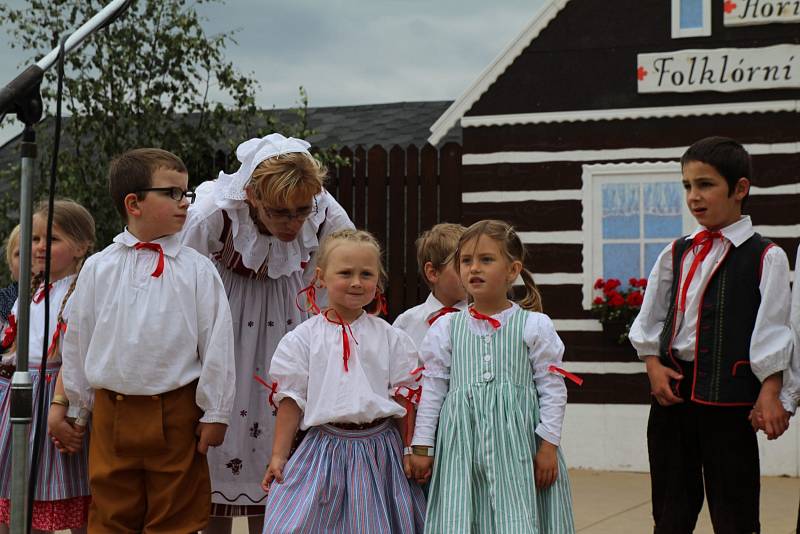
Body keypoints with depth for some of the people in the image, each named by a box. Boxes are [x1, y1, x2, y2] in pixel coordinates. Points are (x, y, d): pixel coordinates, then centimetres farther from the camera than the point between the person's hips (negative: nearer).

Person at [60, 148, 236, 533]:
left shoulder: (196, 270, -5)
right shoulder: (98, 269, 1)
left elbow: (217, 343, -3)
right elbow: (78, 340, 9)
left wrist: (215, 414, -3)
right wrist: (77, 407, 12)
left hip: (176, 412, -1)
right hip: (111, 410, 1)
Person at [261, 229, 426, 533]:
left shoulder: (390, 338, 4)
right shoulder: (303, 339, 2)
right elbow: (291, 399, 3)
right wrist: (278, 456, 0)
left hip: (379, 447, 1)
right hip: (325, 447, -1)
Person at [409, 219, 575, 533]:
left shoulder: (535, 326, 0)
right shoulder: (446, 328, 7)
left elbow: (552, 389, 1)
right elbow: (432, 390, 9)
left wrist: (548, 445, -4)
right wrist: (421, 447, 7)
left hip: (516, 441, -2)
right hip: (462, 445, 2)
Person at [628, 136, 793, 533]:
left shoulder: (765, 258, -4)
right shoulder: (676, 254, 10)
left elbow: (771, 329, -7)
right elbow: (649, 320, 14)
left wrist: (770, 390, -14)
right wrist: (653, 364, 0)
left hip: (728, 397, -5)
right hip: (671, 394, 5)